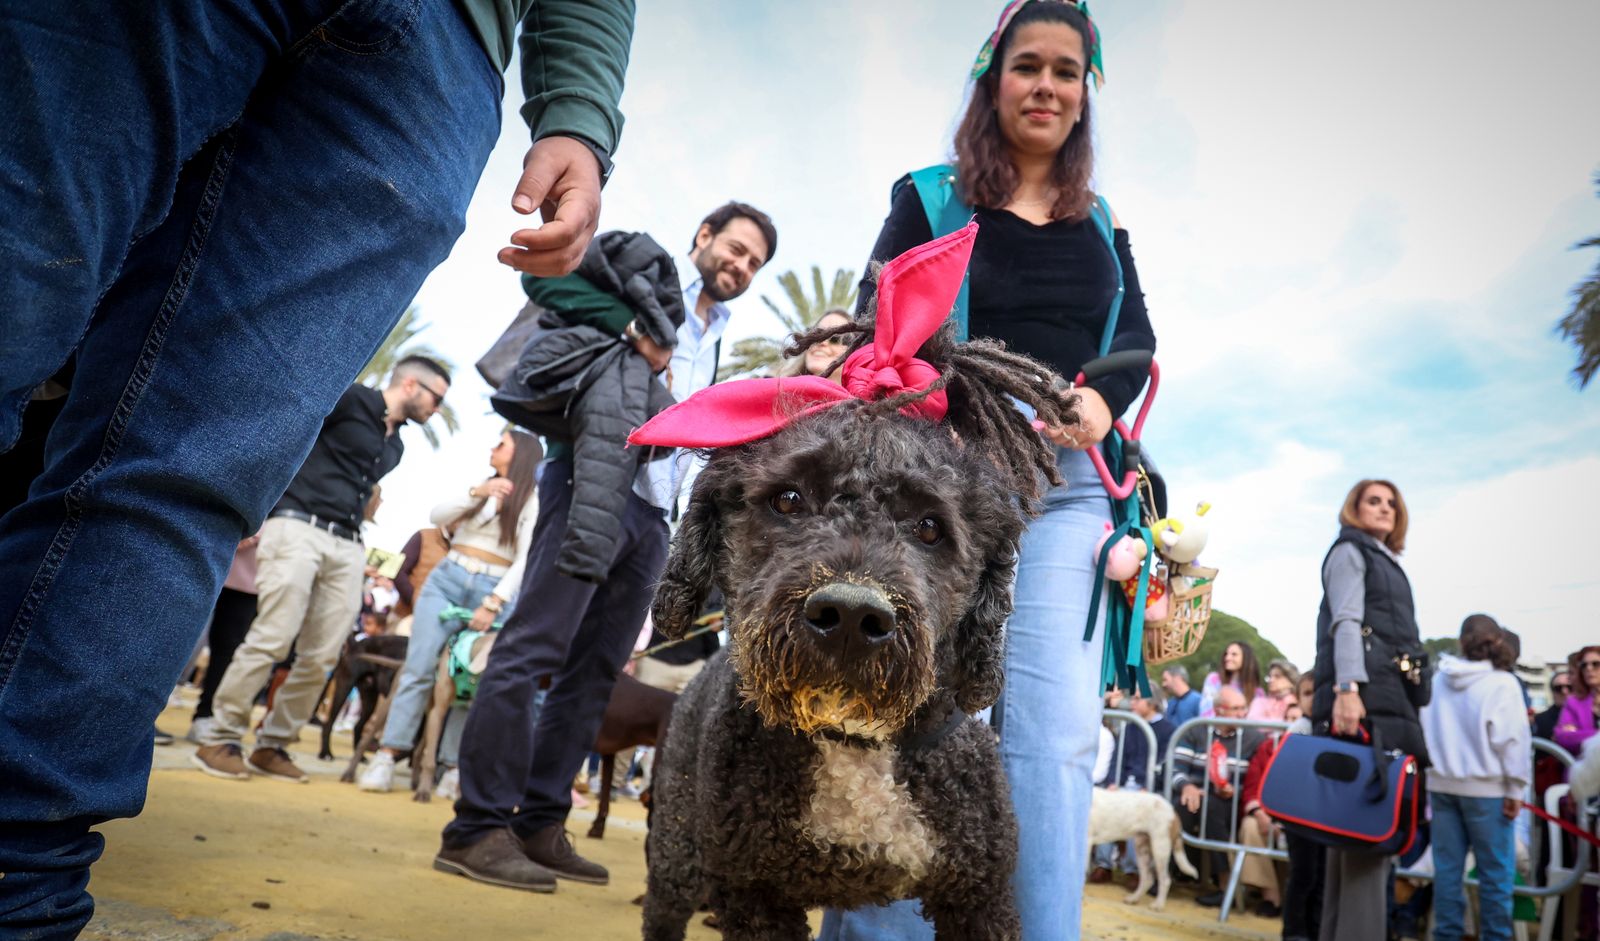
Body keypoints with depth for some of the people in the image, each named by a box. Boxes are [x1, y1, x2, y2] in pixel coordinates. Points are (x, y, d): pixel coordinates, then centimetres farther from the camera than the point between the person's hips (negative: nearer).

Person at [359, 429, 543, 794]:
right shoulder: (479, 487, 19)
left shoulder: (532, 501, 2)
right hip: (446, 580, 4)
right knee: (419, 669, -5)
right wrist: (476, 492, -9)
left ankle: (454, 765, 0)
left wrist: (494, 603, -16)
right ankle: (387, 755, -6)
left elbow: (526, 560, -7)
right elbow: (436, 516, 6)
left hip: (494, 592, -4)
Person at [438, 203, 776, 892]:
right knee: (533, 651, -10)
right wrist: (633, 327, -19)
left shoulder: (714, 343, 26)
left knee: (592, 674, 7)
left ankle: (540, 824, 14)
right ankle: (478, 828, -5)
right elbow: (548, 276, -9)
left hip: (653, 515, 8)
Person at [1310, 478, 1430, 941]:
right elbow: (1346, 622, -12)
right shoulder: (1349, 552, 3)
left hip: (1390, 701, 9)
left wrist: (1410, 710, 20)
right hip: (1363, 698, -9)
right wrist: (1347, 689, -25)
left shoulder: (1388, 563, 28)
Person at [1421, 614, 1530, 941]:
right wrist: (1516, 788, -6)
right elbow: (1512, 738, -11)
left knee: (1447, 866, 8)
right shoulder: (1502, 682, -8)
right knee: (1495, 871, 5)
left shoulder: (1438, 679, 5)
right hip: (1486, 786, -4)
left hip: (1442, 783, 4)